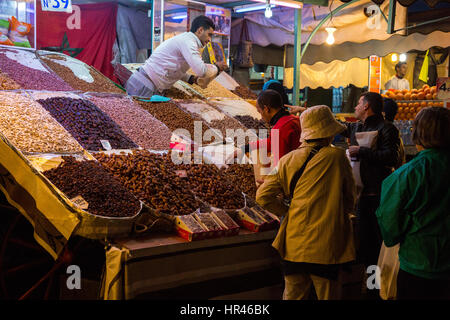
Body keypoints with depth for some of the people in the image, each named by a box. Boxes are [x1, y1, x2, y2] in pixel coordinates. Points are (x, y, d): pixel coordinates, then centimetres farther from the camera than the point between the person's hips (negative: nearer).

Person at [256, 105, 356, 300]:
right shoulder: (337, 157, -6)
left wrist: (287, 212, 11)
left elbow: (263, 196, 2)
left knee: (292, 295, 13)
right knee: (327, 295, 9)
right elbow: (349, 202, 2)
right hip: (326, 247, -3)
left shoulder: (288, 160, 3)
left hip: (294, 246, 3)